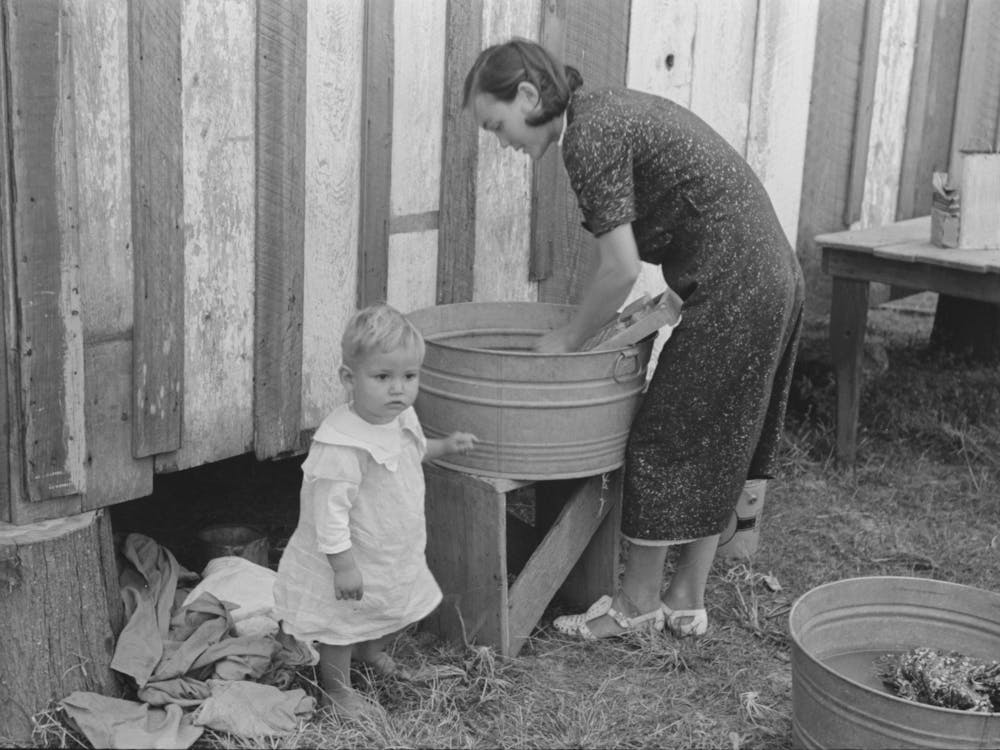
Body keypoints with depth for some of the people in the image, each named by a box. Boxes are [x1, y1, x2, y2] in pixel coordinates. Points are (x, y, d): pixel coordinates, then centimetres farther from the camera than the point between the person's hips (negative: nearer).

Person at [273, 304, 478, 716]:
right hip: (355, 559, -8)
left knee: (394, 612, 29)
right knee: (341, 624, 13)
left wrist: (444, 445, 11)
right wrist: (343, 563, -29)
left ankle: (372, 650, 59)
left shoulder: (401, 418, -6)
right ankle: (336, 689, 36)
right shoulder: (341, 445, -35)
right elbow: (330, 508, -31)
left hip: (397, 553, 8)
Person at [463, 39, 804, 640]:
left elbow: (621, 269, -18)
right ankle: (687, 601, 25)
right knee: (715, 446, 15)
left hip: (733, 292, -10)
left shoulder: (589, 133, -15)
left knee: (665, 442, 2)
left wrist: (570, 339, -5)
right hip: (773, 275, 10)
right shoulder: (612, 107, 14)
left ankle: (639, 601, 16)